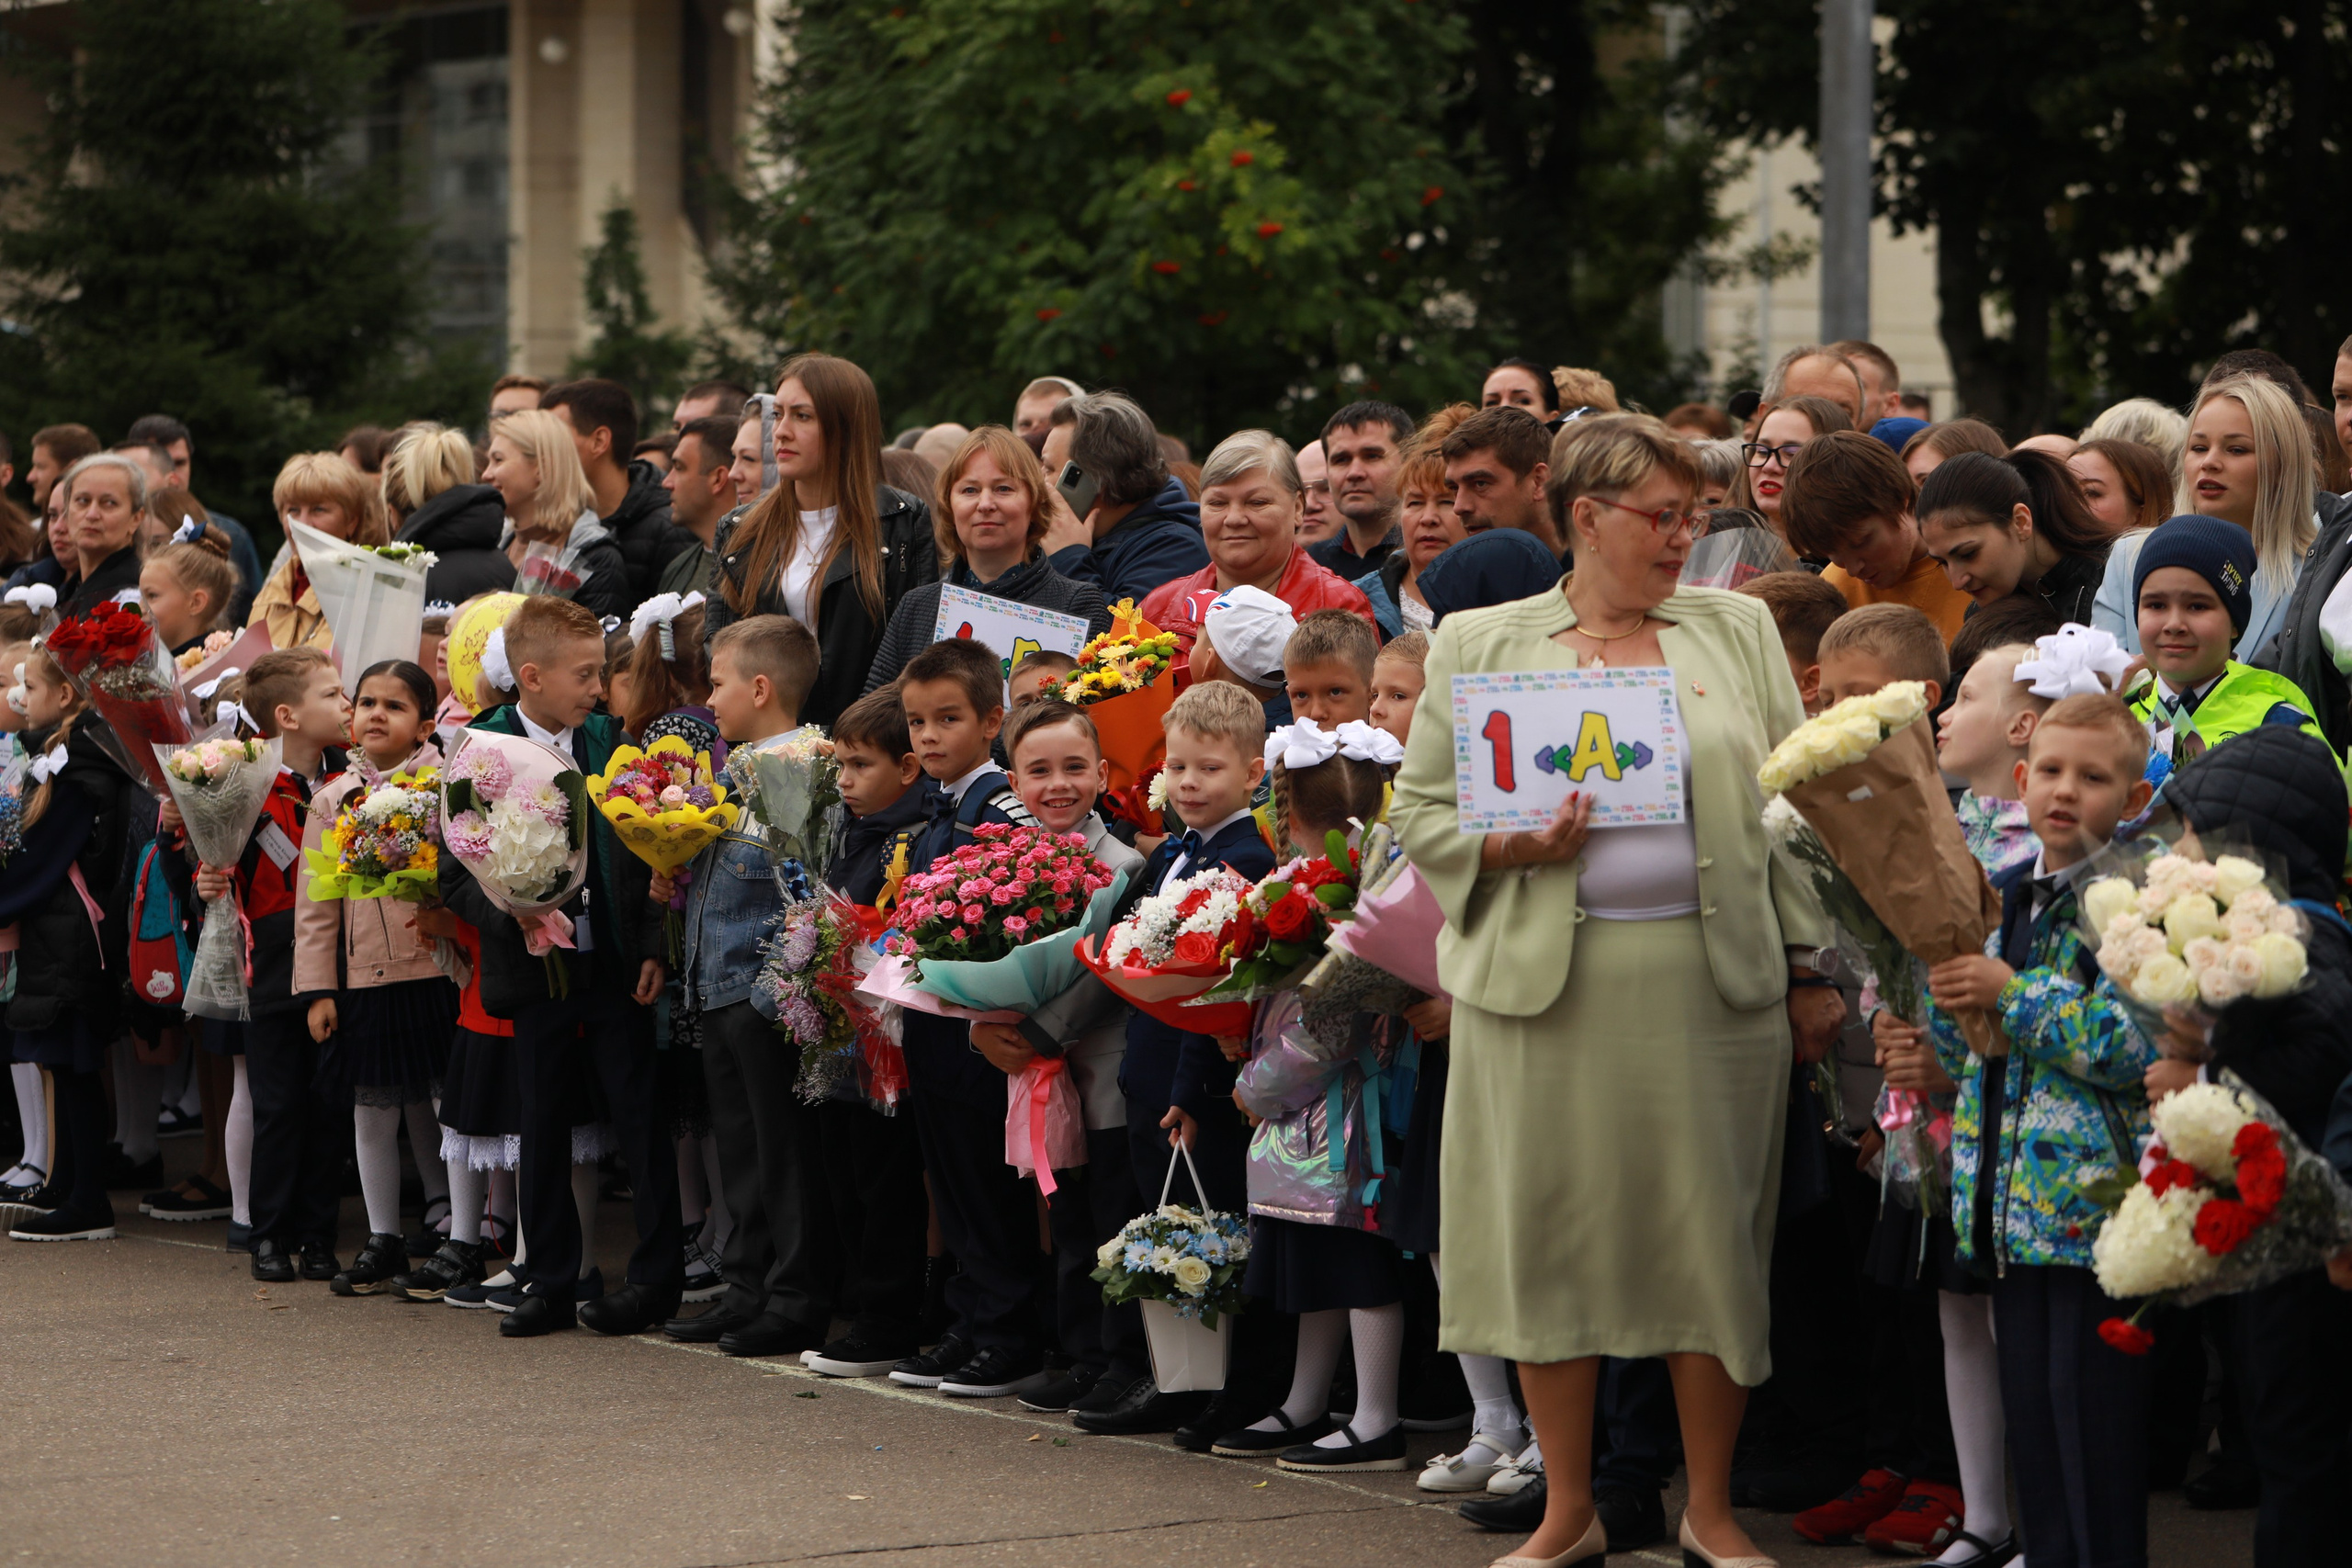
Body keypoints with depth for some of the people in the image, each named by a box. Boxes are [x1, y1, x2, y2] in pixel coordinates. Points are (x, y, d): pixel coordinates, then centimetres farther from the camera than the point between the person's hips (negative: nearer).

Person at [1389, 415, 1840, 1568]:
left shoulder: (1737, 631, 11)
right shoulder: (1481, 646, 8)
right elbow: (1421, 812, 7)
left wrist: (1810, 968, 3)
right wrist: (1513, 847, -12)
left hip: (1712, 978, 1)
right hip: (1544, 983, 0)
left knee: (1712, 1238, 1)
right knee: (1553, 1235, 3)